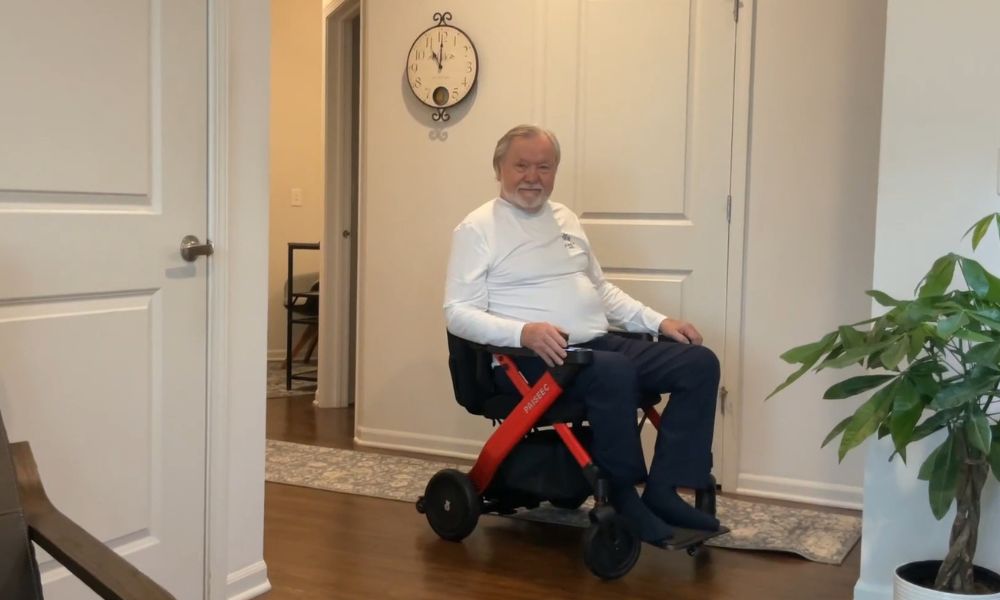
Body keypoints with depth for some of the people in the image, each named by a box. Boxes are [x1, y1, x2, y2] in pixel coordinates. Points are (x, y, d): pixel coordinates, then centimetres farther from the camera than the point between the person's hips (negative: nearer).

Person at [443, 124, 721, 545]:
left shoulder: (565, 218, 20)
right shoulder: (477, 228, -2)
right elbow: (458, 313, -11)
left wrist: (658, 321, 12)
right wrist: (523, 332, -28)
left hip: (599, 344, 8)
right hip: (530, 357, -7)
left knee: (699, 363, -9)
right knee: (615, 372, -36)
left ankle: (662, 489, -10)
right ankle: (624, 496, -16)